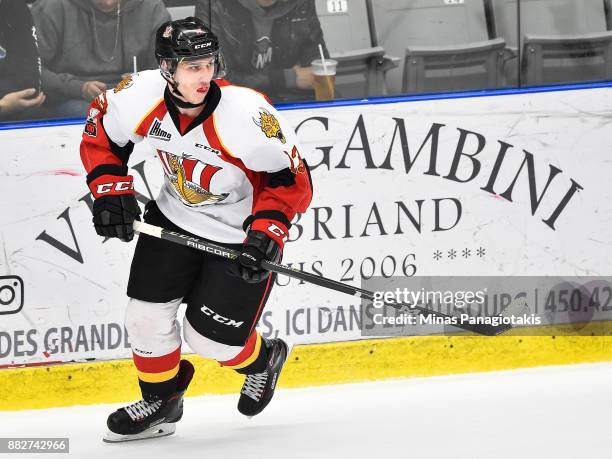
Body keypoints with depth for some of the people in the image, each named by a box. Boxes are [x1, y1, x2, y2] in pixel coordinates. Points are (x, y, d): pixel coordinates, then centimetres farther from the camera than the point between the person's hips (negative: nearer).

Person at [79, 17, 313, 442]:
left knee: (210, 337, -3)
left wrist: (266, 234, -31)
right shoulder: (140, 97, -21)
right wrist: (110, 189, -9)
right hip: (175, 217, 4)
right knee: (146, 317, 2)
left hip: (242, 235, -4)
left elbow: (290, 178, -23)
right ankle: (161, 402, 28)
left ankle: (263, 359, 32)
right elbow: (101, 134, 0)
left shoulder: (247, 114, -33)